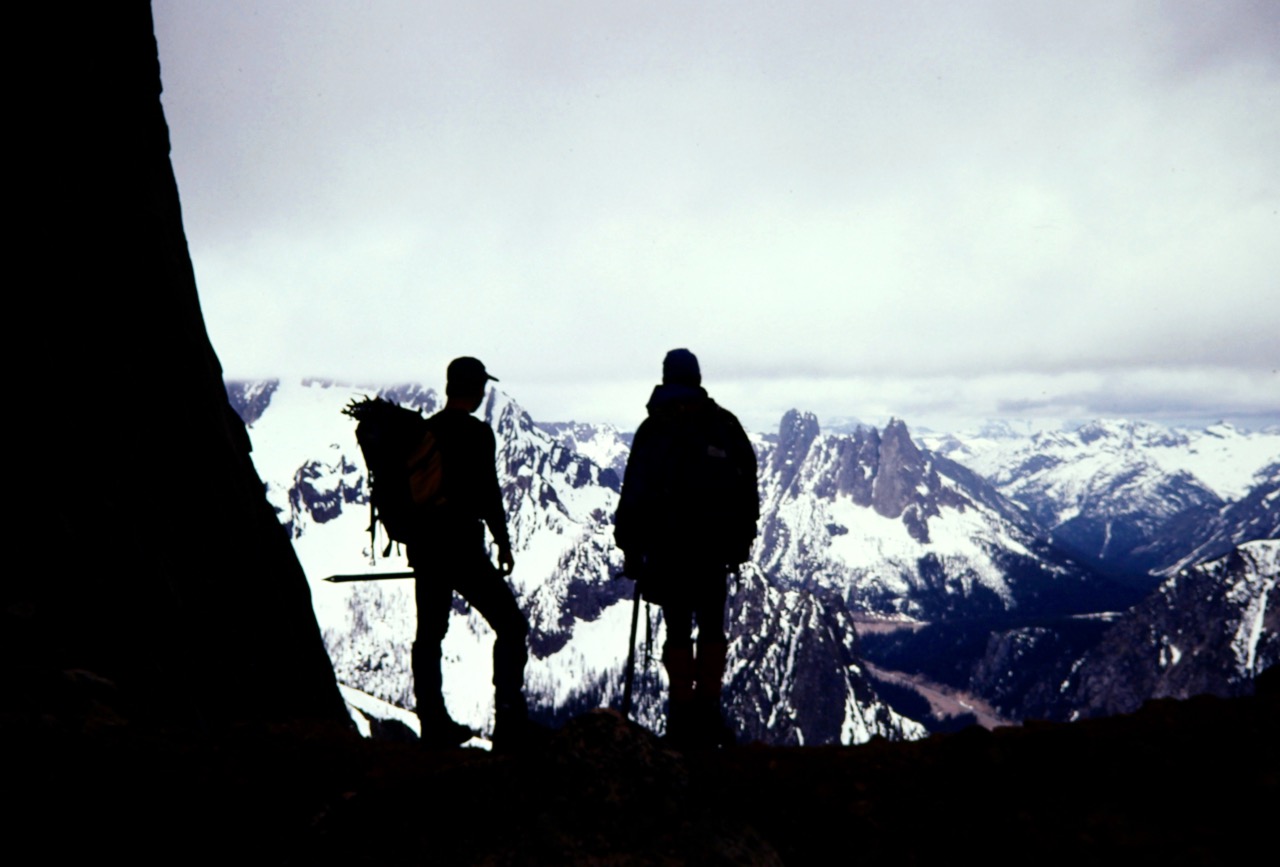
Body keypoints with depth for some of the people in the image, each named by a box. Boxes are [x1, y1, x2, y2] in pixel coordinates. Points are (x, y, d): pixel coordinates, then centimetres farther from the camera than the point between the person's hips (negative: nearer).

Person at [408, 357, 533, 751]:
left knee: (429, 634, 15)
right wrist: (503, 543, -4)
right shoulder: (476, 433, -11)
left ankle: (434, 725, 24)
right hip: (462, 549, -7)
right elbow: (488, 493, -14)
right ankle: (510, 719, -4)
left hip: (424, 549, 7)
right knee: (511, 627, 2)